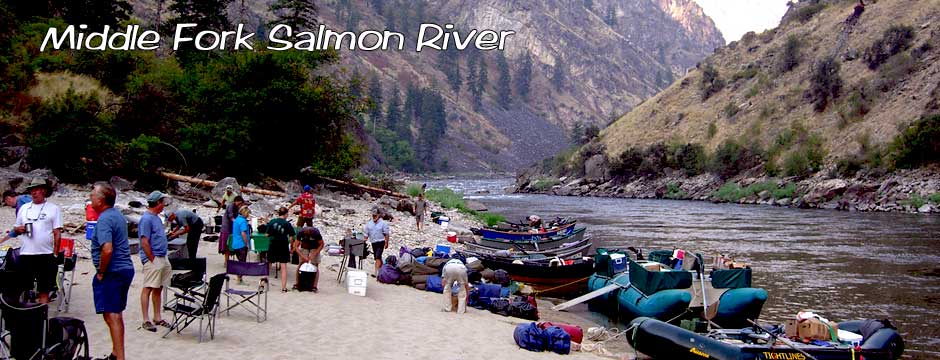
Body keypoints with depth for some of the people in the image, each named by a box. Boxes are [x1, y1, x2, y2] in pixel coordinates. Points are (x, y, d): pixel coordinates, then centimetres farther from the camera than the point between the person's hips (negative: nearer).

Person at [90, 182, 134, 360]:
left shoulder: (104, 219, -17)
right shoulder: (118, 215, 14)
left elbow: (107, 249, -29)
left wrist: (101, 272, -16)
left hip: (112, 272, -10)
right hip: (126, 269, 10)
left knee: (111, 315, -8)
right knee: (117, 314, 17)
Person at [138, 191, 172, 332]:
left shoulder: (156, 217, 15)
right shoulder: (146, 219, -14)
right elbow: (144, 242, -18)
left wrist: (164, 262, 16)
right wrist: (153, 260, -16)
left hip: (161, 258, 10)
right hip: (152, 259, -10)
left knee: (158, 289, 13)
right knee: (148, 288, -5)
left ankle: (158, 318, 20)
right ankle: (146, 320, -3)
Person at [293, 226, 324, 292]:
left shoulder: (316, 232, -32)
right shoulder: (300, 232, -27)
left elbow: (321, 245, -18)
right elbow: (296, 246, -18)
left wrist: (313, 255, -24)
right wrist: (303, 257, -27)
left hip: (315, 248, -2)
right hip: (304, 248, 2)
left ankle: (314, 286, -9)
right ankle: (296, 283, 3)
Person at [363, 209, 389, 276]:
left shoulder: (383, 223, -5)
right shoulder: (369, 224, 9)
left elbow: (386, 234, -5)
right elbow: (366, 234, 12)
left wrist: (386, 243, -8)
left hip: (380, 242, -6)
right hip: (373, 243, 6)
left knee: (378, 257, -16)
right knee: (377, 258, 13)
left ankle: (376, 272, -21)